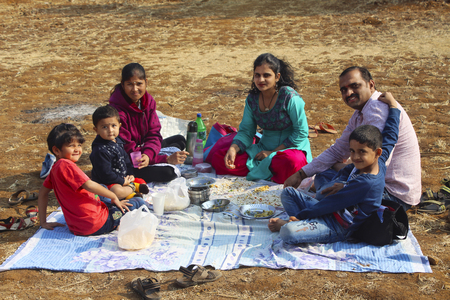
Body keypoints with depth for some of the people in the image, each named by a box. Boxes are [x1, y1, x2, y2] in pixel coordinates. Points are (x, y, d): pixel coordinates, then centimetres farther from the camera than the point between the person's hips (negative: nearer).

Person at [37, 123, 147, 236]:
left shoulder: (55, 169, 11)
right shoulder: (66, 165, -18)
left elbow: (43, 192, 19)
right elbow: (89, 185, -23)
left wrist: (44, 222, 21)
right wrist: (114, 197, -10)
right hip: (97, 224, -10)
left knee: (101, 196, 35)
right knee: (138, 203, -2)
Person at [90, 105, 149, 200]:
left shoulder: (118, 141, 6)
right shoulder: (100, 150, -24)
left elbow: (126, 159, 18)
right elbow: (105, 174, -25)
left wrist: (130, 175, 3)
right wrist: (123, 181, -17)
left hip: (124, 178, 9)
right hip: (106, 183, -9)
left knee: (142, 182, 14)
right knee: (117, 191, -39)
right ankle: (132, 188, -10)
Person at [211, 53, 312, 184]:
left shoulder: (290, 97, -14)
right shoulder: (252, 99, 1)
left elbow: (301, 133, -12)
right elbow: (246, 131, 3)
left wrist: (273, 152, -14)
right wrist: (233, 149, -18)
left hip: (292, 149, -4)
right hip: (264, 149, 5)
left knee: (291, 163, -43)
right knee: (218, 158, -11)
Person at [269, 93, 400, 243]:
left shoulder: (366, 183, -28)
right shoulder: (379, 163, -2)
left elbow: (333, 202, -23)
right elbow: (390, 136, 16)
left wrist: (300, 215, -16)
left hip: (338, 228, -10)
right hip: (333, 213, 10)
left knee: (288, 232, -33)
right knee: (288, 192, 10)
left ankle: (284, 225, 0)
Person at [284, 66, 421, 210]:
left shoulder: (378, 108, -21)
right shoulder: (359, 115, 14)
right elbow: (337, 151, 18)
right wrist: (301, 174, 11)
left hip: (396, 195, -10)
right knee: (323, 174, 14)